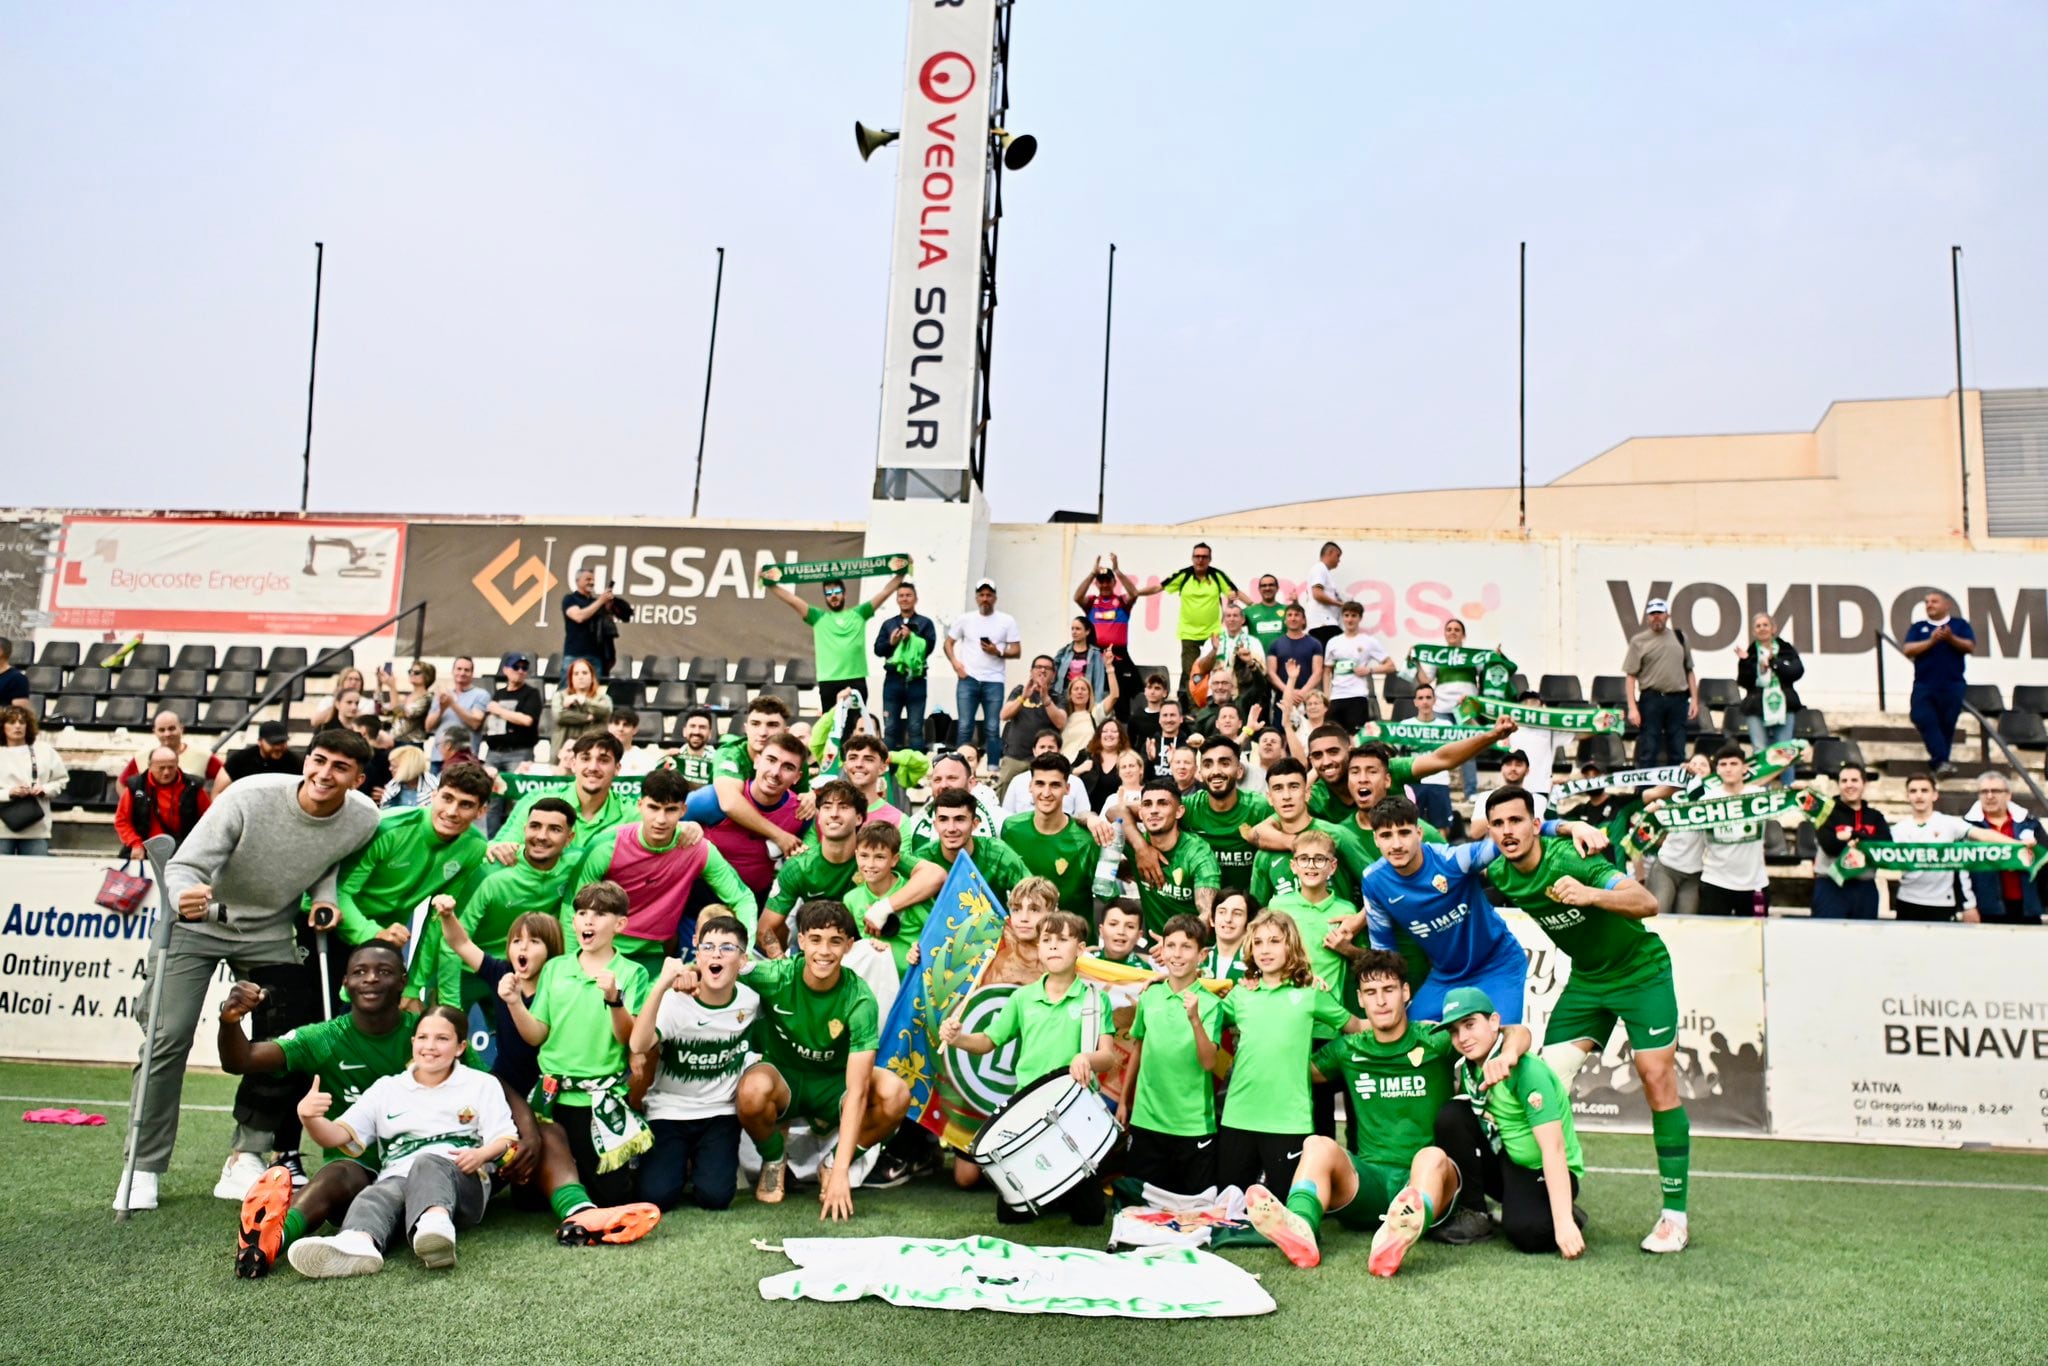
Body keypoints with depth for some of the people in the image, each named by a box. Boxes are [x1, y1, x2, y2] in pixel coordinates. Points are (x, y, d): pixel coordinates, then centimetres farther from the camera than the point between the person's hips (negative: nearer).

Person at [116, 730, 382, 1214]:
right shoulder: (249, 797, -30)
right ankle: (144, 1165, 7)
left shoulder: (363, 819, -19)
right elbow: (185, 865, -29)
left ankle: (247, 1155, 13)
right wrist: (185, 897, -50)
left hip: (269, 932, 3)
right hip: (198, 924, -3)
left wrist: (325, 898, -14)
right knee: (168, 1040, -8)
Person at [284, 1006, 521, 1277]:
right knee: (377, 1195, -34)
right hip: (398, 1179, 3)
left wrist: (482, 1154, -16)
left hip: (459, 1180, -2)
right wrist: (309, 1118, -8)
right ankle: (357, 1244, -68)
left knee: (428, 1164, -37)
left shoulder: (482, 1084, 17)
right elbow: (337, 1136, 15)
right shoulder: (386, 1088, 23)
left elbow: (504, 1139, 9)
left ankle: (436, 1225, -71)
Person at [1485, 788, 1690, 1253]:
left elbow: (1648, 904, -41)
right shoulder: (1498, 876, -10)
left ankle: (1675, 1214, -2)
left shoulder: (1570, 860, -29)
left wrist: (1591, 895, -57)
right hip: (1586, 979, 6)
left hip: (1641, 971, -6)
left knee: (1657, 1078, -12)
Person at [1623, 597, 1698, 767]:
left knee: (1678, 752, 7)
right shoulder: (1639, 641, 1)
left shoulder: (1680, 638, 12)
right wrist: (1632, 707, -10)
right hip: (1651, 699, -3)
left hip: (1678, 699, 3)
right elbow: (1631, 676, -3)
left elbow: (1689, 671, 15)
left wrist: (1694, 699, 6)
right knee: (1648, 753, -1)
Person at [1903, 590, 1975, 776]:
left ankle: (1938, 761, 12)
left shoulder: (1960, 625, 10)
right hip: (1924, 685, 1)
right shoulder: (1918, 627, 12)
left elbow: (1971, 647, -2)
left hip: (1952, 685, -1)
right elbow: (1908, 650, -1)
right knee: (1925, 721, -13)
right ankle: (1941, 761, -14)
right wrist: (1931, 641, -12)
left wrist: (1951, 638, -17)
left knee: (1947, 724, 1)